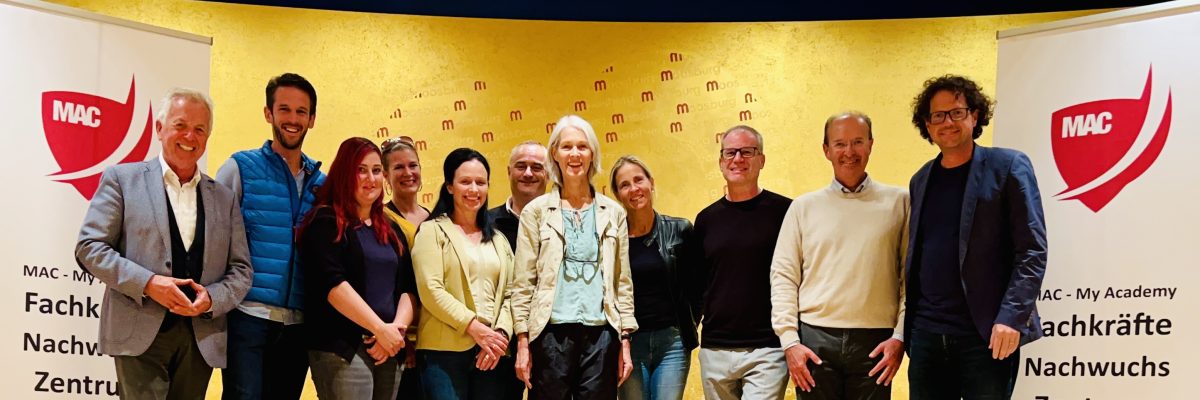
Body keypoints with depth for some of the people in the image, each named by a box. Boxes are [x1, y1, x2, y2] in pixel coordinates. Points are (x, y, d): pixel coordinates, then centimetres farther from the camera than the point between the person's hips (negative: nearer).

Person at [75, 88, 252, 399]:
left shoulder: (224, 198, 14)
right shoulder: (122, 179, 5)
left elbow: (241, 271, 13)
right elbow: (89, 247, -1)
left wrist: (211, 298, -8)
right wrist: (147, 283, -14)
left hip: (201, 339, 4)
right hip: (140, 336, -3)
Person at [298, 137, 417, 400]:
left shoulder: (391, 230, 17)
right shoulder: (326, 222, -2)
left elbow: (408, 288, 12)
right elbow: (333, 284, -14)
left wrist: (398, 327, -8)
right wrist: (381, 328, -17)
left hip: (388, 351, 6)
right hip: (341, 350, -6)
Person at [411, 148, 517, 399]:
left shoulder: (498, 240, 19)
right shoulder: (433, 231, 3)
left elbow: (509, 293, 10)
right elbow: (430, 291, -8)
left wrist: (501, 334, -7)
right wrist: (474, 327, -14)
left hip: (492, 353, 4)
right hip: (445, 351, -4)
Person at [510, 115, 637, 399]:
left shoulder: (613, 212, 10)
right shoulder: (535, 211, 4)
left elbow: (623, 282, 11)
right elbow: (522, 283, 2)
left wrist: (625, 341, 5)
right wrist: (522, 343, -3)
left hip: (601, 335, 2)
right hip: (551, 333, -1)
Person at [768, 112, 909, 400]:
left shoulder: (898, 202, 6)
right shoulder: (804, 207, 7)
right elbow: (783, 277, 4)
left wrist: (901, 336, -3)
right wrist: (789, 340, -3)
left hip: (875, 343, 0)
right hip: (814, 340, 1)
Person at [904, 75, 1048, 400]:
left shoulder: (1007, 167, -2)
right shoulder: (920, 180, 15)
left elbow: (1033, 251, -8)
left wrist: (1011, 317, -18)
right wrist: (905, 327, 11)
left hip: (985, 335, -5)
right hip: (925, 334, 5)